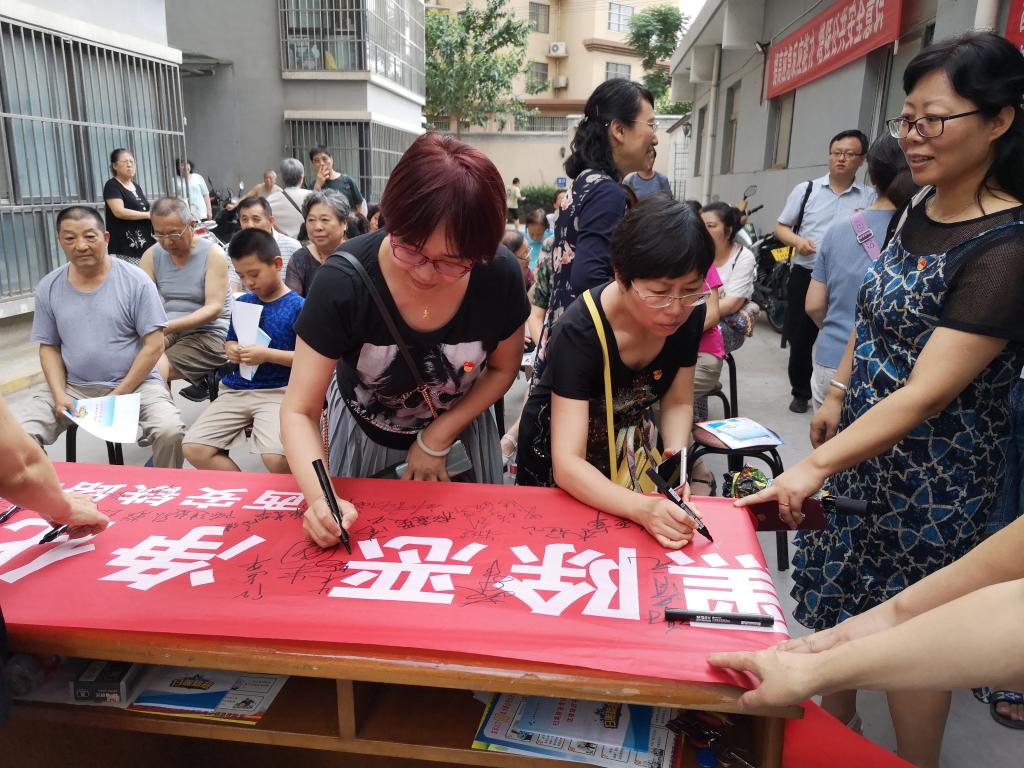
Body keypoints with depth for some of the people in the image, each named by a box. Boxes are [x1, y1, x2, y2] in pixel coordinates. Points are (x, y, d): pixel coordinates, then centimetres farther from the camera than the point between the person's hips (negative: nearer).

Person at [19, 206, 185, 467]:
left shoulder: (135, 281, -6)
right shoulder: (48, 288, 5)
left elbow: (154, 345, -8)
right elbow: (49, 347, 11)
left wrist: (118, 396, -11)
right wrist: (60, 395, -6)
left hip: (136, 384, -3)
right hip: (74, 387, 3)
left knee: (170, 432, -29)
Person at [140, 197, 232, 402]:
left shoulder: (213, 254, -8)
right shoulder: (151, 256, 4)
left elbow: (214, 308, -15)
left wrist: (169, 327, -27)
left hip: (209, 334, -4)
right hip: (168, 330, 5)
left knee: (154, 369, -23)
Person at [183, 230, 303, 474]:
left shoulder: (297, 307, -5)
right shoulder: (242, 303, 13)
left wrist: (267, 355, -16)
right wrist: (231, 350, 3)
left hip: (278, 392, -6)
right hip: (235, 390, 7)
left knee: (276, 458, -30)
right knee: (194, 448, -10)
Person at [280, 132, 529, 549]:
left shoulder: (500, 276, -29)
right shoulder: (344, 281, -34)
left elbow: (502, 369, -10)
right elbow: (299, 411, -27)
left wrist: (436, 440, -16)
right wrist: (320, 497, -44)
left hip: (460, 422, 1)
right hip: (364, 430, 0)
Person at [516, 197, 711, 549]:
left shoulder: (690, 314, -20)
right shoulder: (579, 332, -36)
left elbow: (678, 402, -7)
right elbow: (567, 463, -39)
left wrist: (677, 456, -27)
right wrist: (643, 509, -54)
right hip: (557, 457, -4)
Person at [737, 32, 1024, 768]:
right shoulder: (921, 208, 2)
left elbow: (925, 395, -29)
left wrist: (815, 467, -34)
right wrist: (838, 395, 8)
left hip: (932, 478, -8)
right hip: (862, 441, 8)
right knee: (839, 602, 19)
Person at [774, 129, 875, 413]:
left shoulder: (869, 198, 3)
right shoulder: (806, 189, 4)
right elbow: (781, 227, 7)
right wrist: (797, 241, -13)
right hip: (805, 275, 1)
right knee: (800, 339, 8)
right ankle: (800, 393, 26)